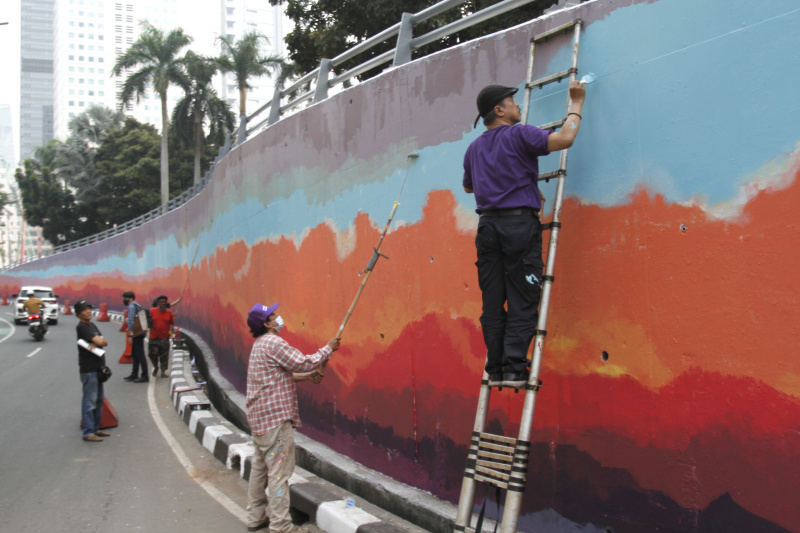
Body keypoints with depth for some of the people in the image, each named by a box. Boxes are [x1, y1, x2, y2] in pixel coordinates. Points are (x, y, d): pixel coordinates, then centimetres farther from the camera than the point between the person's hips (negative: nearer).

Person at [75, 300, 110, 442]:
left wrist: (97, 343, -12)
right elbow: (99, 341, -22)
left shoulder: (92, 325, 15)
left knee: (98, 401, 15)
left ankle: (95, 429, 24)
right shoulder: (82, 327, -13)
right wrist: (101, 339, 0)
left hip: (97, 368, 9)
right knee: (89, 401, -8)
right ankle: (88, 433, -5)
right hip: (89, 369, -9)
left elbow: (104, 342, 9)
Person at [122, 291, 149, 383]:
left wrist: (130, 334, -19)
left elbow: (131, 321, -19)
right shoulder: (137, 305, 18)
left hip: (136, 334, -10)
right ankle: (134, 374, 23)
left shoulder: (132, 306, -12)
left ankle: (145, 376, -5)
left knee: (140, 355, -7)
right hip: (139, 333, 10)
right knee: (135, 354, 16)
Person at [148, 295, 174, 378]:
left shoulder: (169, 312, 4)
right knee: (152, 353, 2)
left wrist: (170, 330, -3)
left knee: (164, 355, -1)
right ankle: (155, 367, 29)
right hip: (154, 337, 0)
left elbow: (172, 323, 13)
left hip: (165, 337, 0)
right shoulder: (152, 311, -1)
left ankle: (163, 371, 9)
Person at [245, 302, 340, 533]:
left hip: (260, 417, 11)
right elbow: (305, 363, -16)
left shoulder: (260, 345, 17)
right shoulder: (273, 343, -16)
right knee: (279, 470, -7)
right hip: (276, 417, -10)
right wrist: (328, 348, -3)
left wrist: (308, 376, 17)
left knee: (260, 467, 15)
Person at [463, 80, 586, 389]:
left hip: (487, 225, 6)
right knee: (522, 303, -4)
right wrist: (576, 105, 2)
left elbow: (468, 187, 33)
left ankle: (495, 370, 6)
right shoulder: (518, 135, -2)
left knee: (493, 303, 6)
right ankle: (514, 369, -9)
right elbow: (564, 138, -12)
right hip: (520, 224, -6)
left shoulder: (474, 149, 18)